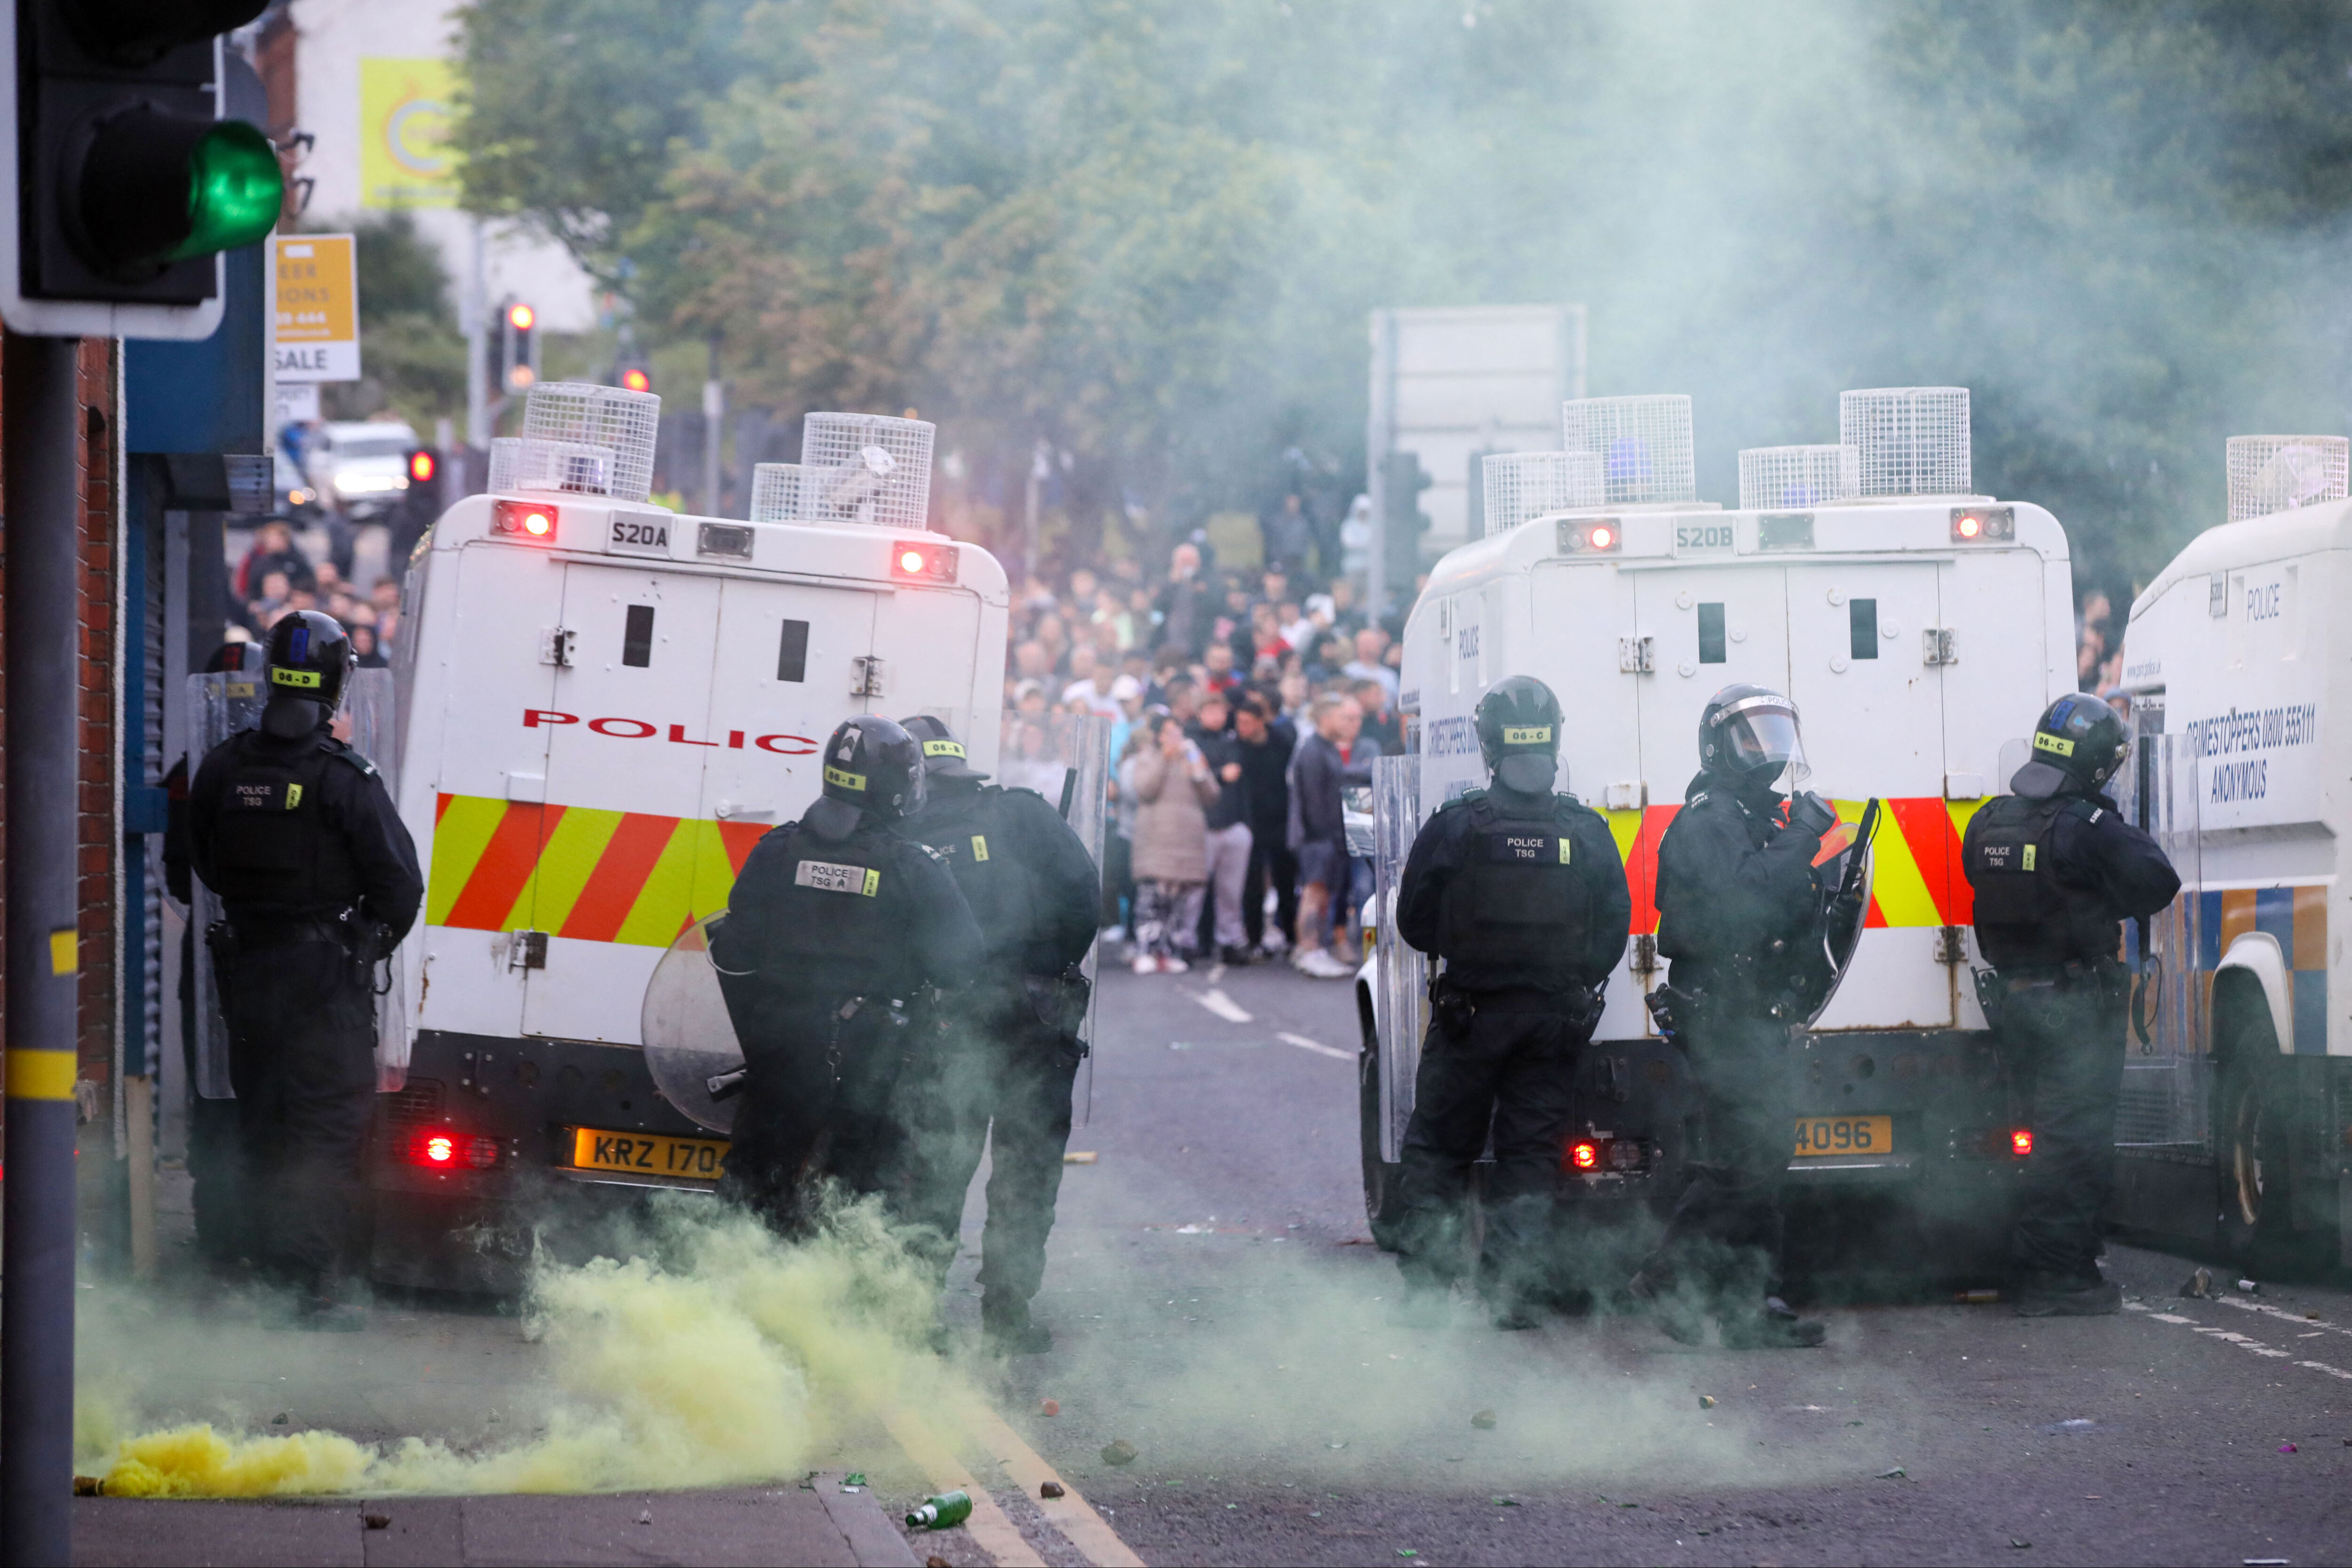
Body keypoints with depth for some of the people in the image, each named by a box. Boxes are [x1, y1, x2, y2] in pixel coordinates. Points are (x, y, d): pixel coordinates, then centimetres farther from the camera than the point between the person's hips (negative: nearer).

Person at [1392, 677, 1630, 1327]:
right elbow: (1613, 931, 2)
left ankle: (1424, 1280, 5)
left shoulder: (1455, 827, -11)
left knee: (1437, 1149, 9)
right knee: (1530, 1153, 8)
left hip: (1472, 1012, -2)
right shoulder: (1588, 834, -4)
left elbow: (1416, 922, -3)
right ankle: (1513, 1292, 5)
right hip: (1555, 1019, 2)